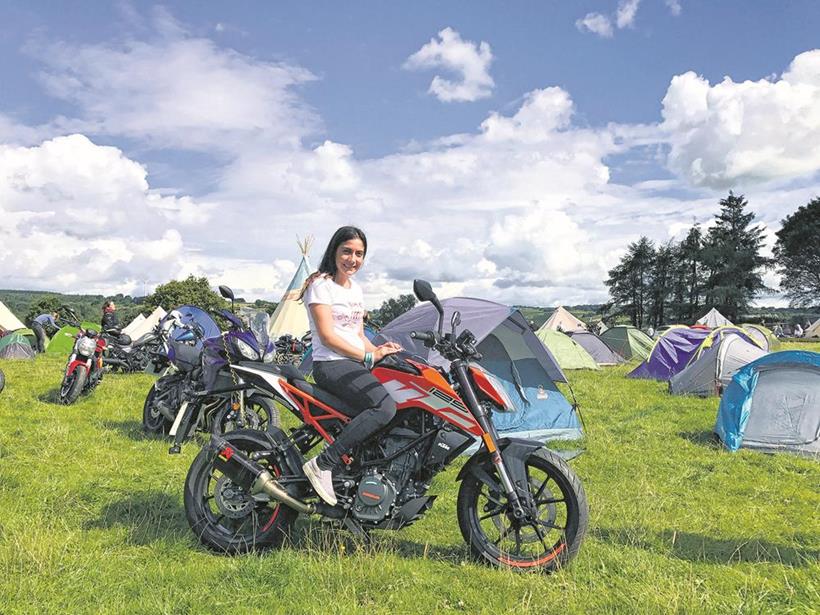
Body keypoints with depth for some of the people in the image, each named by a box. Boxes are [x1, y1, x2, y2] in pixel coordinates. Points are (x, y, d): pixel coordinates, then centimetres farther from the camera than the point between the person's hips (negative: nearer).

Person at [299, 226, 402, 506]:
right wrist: (368, 356, -15)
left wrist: (378, 350, 4)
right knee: (385, 407, -30)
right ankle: (323, 464, -23)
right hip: (331, 365, -8)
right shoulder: (321, 284, -4)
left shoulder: (356, 288, 22)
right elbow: (327, 336, -12)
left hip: (358, 365, 8)